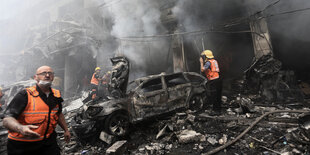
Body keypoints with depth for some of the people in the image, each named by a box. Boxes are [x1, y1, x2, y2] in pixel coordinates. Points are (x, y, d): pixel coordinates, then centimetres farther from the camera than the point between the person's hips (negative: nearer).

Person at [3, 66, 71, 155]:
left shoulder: (56, 96, 1)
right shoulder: (25, 95, -15)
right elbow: (7, 119, -22)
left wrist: (66, 130, 21)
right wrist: (21, 128, -42)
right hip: (22, 145, -3)